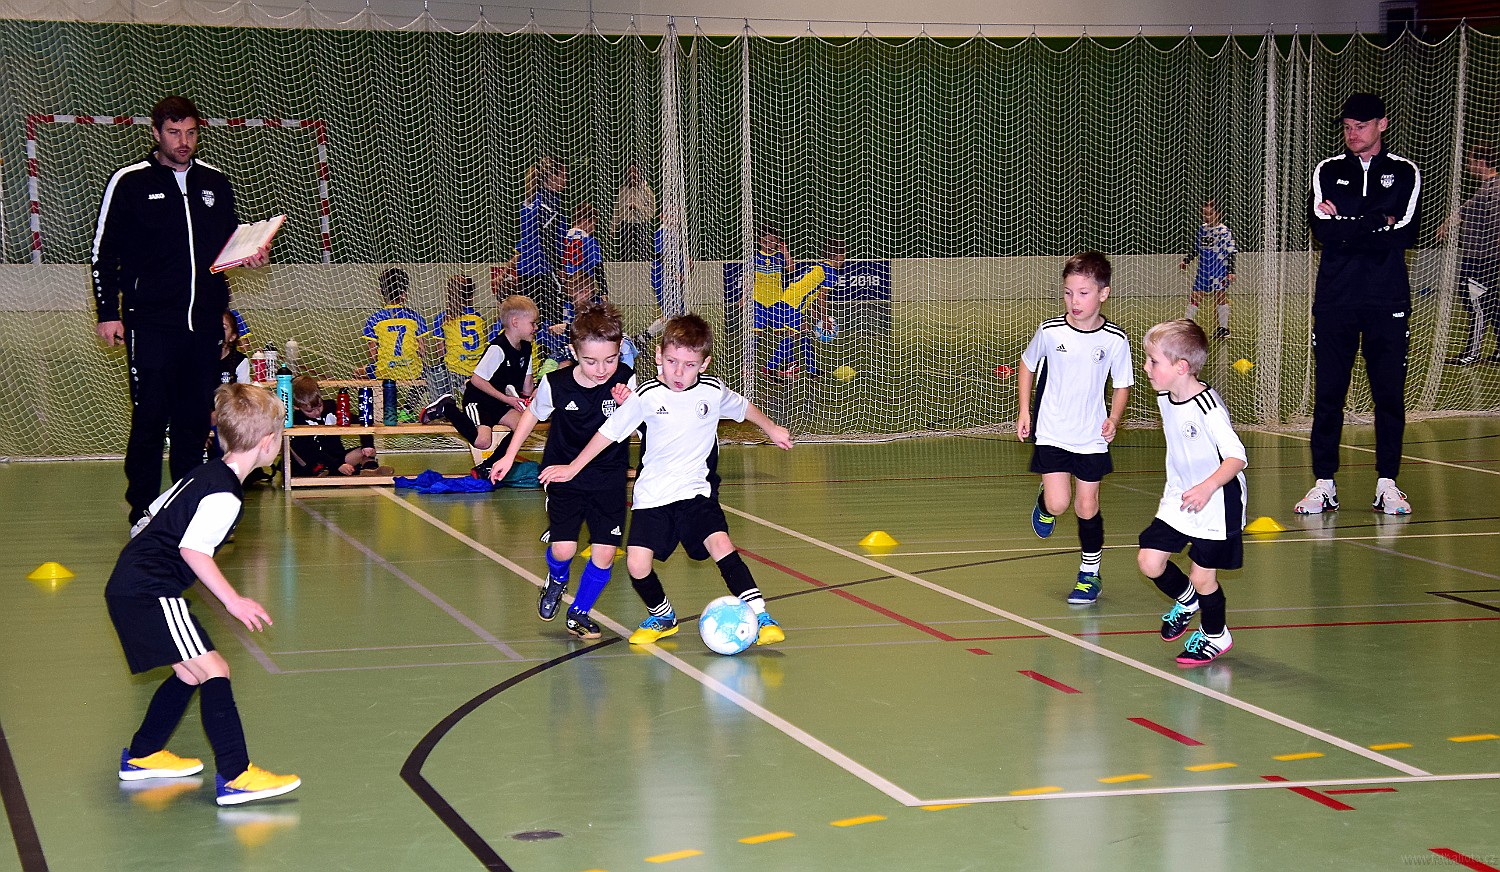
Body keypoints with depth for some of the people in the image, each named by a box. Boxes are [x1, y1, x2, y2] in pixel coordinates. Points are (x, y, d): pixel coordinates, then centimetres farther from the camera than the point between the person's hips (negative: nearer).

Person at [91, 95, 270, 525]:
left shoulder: (216, 184, 14)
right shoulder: (129, 182, 1)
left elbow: (229, 244, 26)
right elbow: (103, 253, 2)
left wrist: (251, 258, 4)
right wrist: (108, 313, -4)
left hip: (204, 324, 4)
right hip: (150, 324, -4)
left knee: (195, 421, 6)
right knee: (150, 419, -5)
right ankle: (143, 515, 2)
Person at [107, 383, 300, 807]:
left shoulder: (204, 474, 14)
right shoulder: (224, 496, -16)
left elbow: (152, 515, 23)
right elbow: (193, 550, -22)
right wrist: (232, 600, -19)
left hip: (130, 585, 10)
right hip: (150, 592, -10)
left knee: (190, 673, 18)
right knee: (213, 671, -13)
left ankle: (142, 756, 32)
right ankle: (235, 776, -19)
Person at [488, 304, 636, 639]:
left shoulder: (625, 381, -16)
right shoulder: (555, 384, -17)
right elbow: (533, 414, 4)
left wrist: (629, 405, -31)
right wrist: (509, 456, 7)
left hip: (609, 477, 1)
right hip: (564, 474, -1)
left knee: (604, 553, -3)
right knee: (563, 548, -11)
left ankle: (579, 612, 22)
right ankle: (557, 580, 28)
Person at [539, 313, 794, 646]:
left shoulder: (713, 390, -4)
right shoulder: (647, 396, -9)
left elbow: (742, 407, 19)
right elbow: (610, 431, 3)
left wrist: (771, 428, 34)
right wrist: (573, 468, 8)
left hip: (696, 492, 0)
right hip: (652, 496, 0)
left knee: (721, 545, -21)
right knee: (637, 563, -10)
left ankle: (759, 616, -15)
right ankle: (661, 617, 19)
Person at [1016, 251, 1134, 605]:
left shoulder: (1115, 340, -10)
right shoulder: (1050, 331, -10)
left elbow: (1122, 385, 4)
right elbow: (1027, 365, 9)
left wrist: (1113, 419, -13)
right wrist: (1025, 411, 5)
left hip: (1092, 437, 0)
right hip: (1052, 433, 0)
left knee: (1087, 507, 5)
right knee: (1058, 504, -11)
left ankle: (1090, 572, 25)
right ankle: (1044, 503, 27)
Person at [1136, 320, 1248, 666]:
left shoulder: (1208, 407, -26)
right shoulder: (1165, 398, 0)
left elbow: (1236, 456, -30)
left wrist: (1207, 487, -46)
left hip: (1215, 504, -7)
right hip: (1178, 500, 7)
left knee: (1202, 576, 1)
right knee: (1149, 560, 1)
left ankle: (1215, 635, 28)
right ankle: (1186, 600, 31)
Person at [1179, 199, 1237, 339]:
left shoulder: (1224, 231, -8)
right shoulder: (1202, 229, 8)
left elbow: (1230, 253, -7)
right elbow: (1196, 249, 20)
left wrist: (1231, 271, -13)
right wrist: (1186, 261, 15)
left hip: (1219, 270, -5)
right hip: (1203, 270, 5)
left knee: (1221, 296, -2)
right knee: (1195, 296, 4)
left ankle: (1224, 328, 7)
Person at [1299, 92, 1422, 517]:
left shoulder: (1405, 173, 7)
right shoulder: (1328, 171, 10)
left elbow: (1406, 234, -8)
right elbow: (1322, 230, -6)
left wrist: (1346, 226, -10)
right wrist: (1379, 225, -10)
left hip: (1388, 303, -1)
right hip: (1334, 301, 1)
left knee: (1390, 394, 0)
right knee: (1327, 394, -1)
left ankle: (1387, 485, 7)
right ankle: (1324, 484, 5)